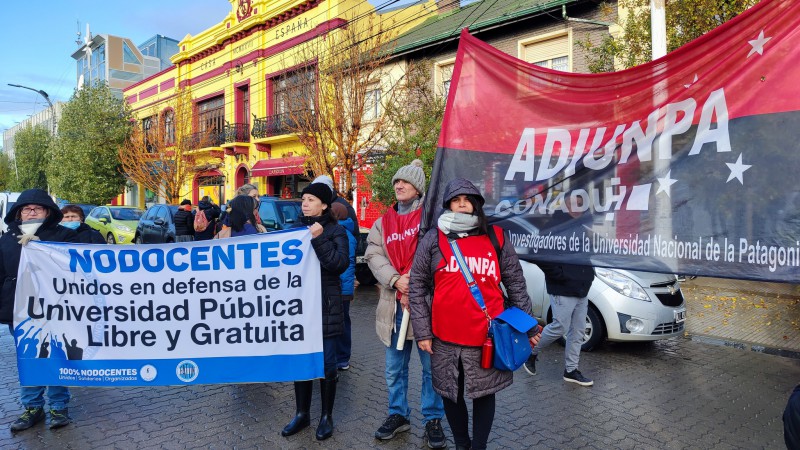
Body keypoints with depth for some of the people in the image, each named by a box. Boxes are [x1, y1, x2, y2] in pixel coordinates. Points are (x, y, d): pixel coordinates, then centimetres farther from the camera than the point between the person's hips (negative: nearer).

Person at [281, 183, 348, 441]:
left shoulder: (335, 231, -3)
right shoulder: (295, 229, 10)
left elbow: (340, 264, -16)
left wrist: (319, 240, -22)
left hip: (325, 305, -4)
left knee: (326, 362, 2)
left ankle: (326, 416, 17)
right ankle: (302, 414, 24)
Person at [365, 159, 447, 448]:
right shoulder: (383, 222, 13)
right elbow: (373, 255, 2)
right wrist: (395, 280, -14)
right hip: (394, 305, 4)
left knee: (432, 365, 7)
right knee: (394, 367, 15)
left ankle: (433, 419, 24)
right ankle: (398, 414, 32)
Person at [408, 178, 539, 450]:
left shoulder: (496, 239, 4)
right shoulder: (433, 239, 1)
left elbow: (516, 285, 8)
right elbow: (417, 287, 2)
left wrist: (527, 326, 6)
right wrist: (422, 331, -3)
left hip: (487, 338, 0)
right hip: (445, 338, 1)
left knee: (483, 394, 11)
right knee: (451, 395, 15)